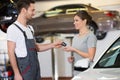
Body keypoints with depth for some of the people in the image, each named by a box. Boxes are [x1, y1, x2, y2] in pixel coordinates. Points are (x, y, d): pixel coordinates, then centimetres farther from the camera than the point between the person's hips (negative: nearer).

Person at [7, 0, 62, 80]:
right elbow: (11, 53, -14)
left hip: (36, 69, 8)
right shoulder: (13, 28, -11)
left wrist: (53, 45, 12)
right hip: (24, 71, -8)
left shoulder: (30, 28, 15)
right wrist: (17, 73, -18)